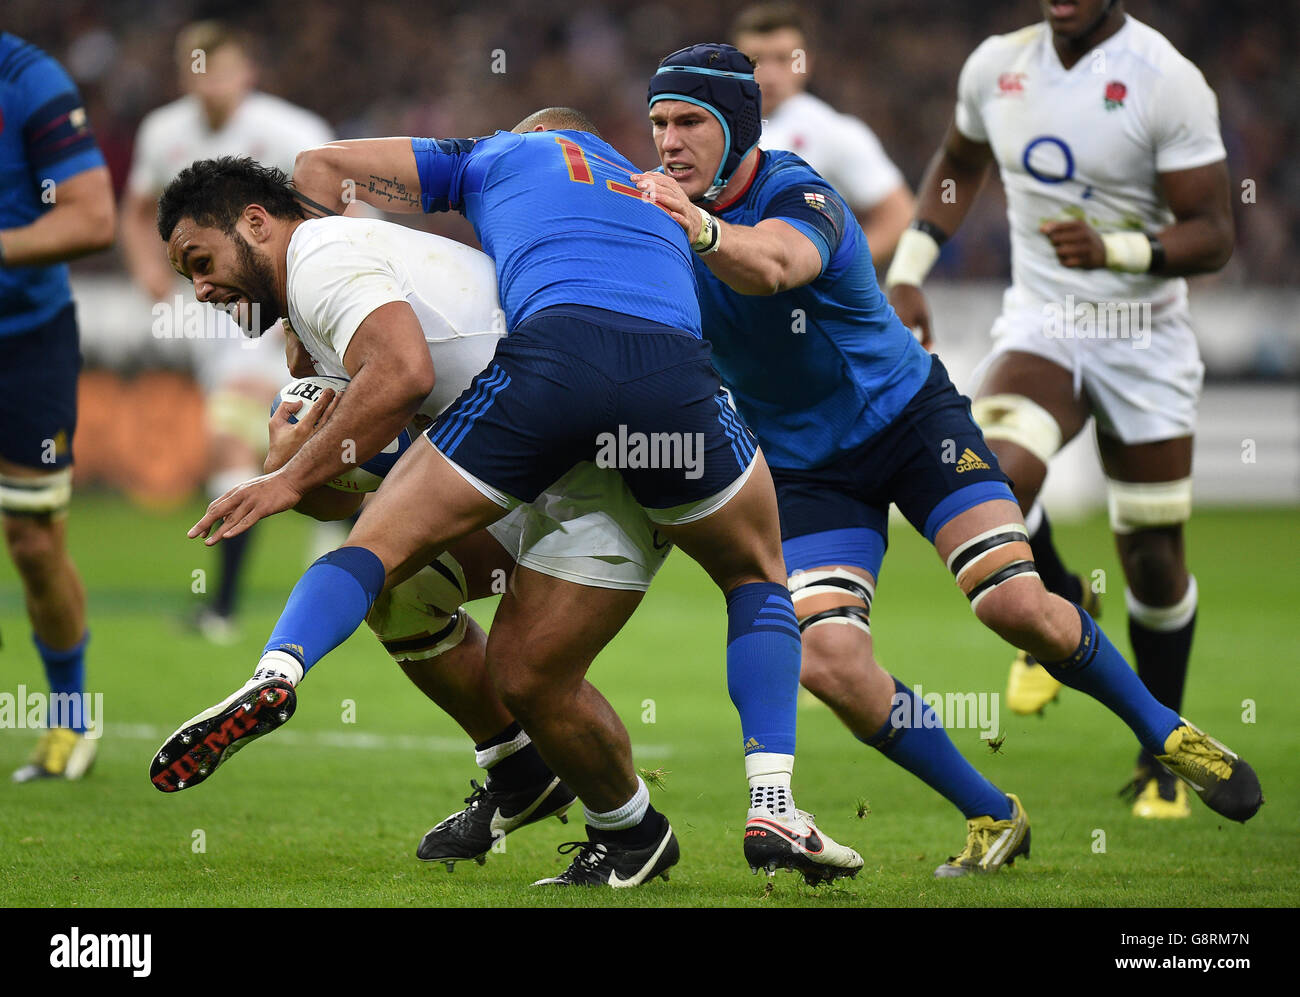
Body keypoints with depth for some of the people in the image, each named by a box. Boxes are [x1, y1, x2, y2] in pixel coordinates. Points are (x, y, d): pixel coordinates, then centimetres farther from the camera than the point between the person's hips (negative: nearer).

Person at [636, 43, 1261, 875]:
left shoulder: (801, 200, -25)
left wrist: (704, 232, -70)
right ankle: (991, 819, 0)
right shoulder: (661, 205, -5)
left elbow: (772, 264, -50)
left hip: (909, 414, -4)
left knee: (1017, 605, -18)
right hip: (805, 466, 4)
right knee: (830, 664, -18)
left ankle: (1165, 735, 9)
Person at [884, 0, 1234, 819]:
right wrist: (910, 272, 13)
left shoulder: (1167, 83, -15)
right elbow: (960, 163, 22)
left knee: (1154, 562, 5)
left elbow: (1212, 235, -15)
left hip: (1146, 341, -2)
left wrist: (1116, 249, -32)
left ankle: (1163, 758, 27)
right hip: (1041, 327, 2)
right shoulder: (997, 66, 0)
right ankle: (1059, 606, 6)